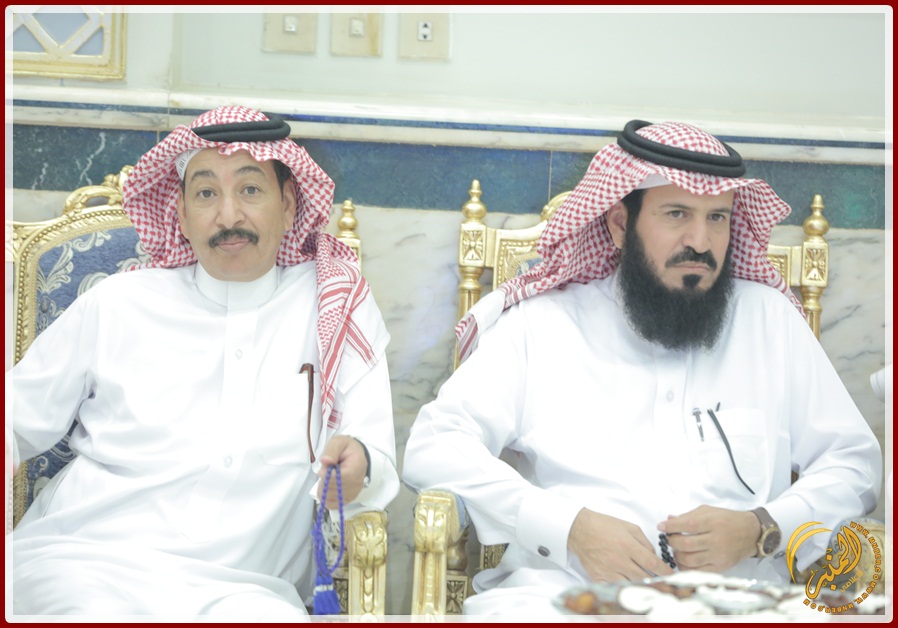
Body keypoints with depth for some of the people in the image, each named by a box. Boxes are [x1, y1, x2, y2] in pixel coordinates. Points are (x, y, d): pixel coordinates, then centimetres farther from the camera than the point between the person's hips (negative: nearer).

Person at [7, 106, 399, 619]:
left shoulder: (338, 303, 9)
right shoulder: (117, 304, 10)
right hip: (83, 559, 0)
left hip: (245, 587, 0)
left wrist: (357, 466, -20)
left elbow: (379, 462, 4)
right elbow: (19, 423, 16)